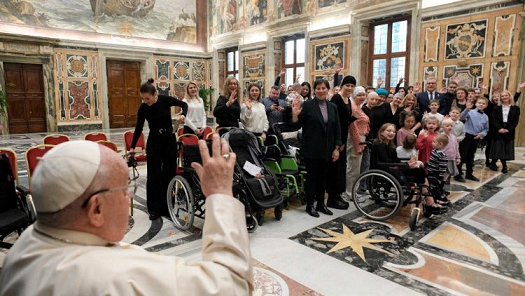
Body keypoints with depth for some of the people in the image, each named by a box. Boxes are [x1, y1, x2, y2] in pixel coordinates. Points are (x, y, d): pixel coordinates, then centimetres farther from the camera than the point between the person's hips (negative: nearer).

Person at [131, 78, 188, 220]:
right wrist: (132, 147, 2)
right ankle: (154, 209, 8)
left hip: (169, 139, 0)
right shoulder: (143, 108, -10)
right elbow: (139, 128, 0)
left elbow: (184, 104, 3)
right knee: (154, 175, -2)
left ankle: (166, 207, 16)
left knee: (169, 174, 4)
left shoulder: (165, 100, -12)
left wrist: (183, 114, -18)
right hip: (154, 141, 0)